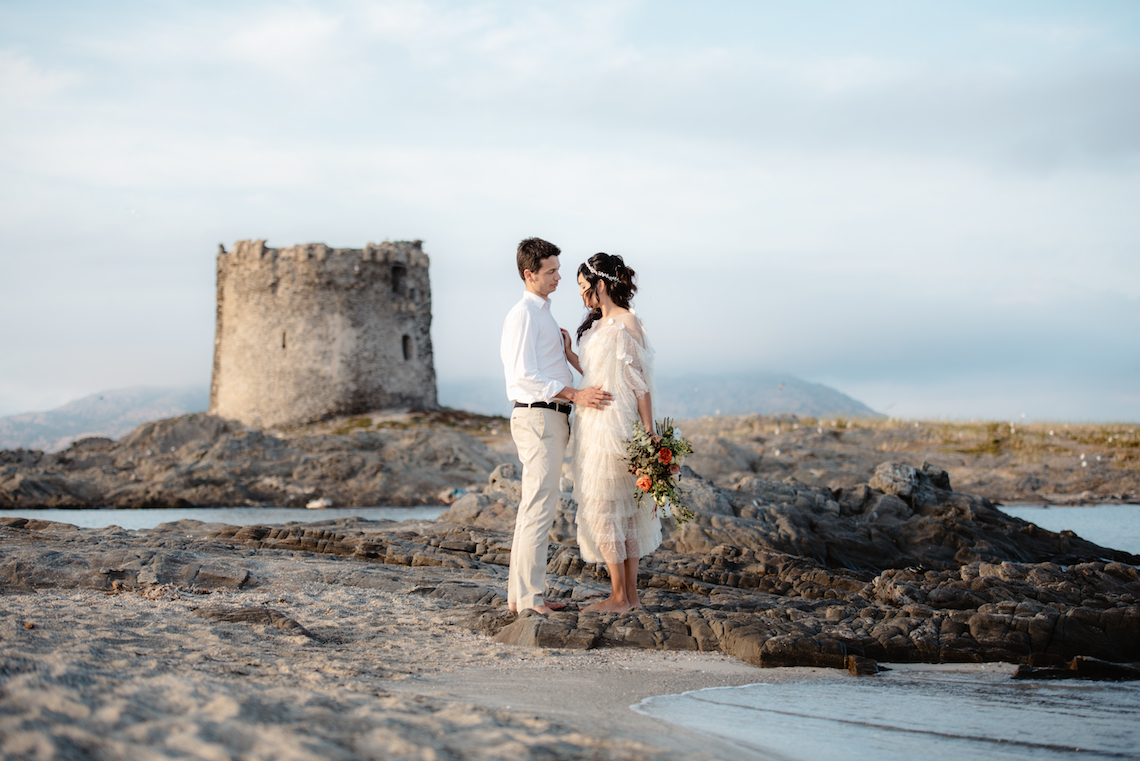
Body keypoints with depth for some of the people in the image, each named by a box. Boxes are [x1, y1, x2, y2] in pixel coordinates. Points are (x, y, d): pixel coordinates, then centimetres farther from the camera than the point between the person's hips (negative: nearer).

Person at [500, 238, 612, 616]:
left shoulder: (543, 314, 19)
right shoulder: (523, 315, -12)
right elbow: (525, 376, -21)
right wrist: (575, 395, -23)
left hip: (551, 418, 10)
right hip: (538, 417, -10)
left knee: (533, 508, 12)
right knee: (539, 507, -11)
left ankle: (520, 593, 17)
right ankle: (529, 598, -11)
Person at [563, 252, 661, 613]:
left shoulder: (627, 324, -12)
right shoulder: (597, 324, 14)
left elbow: (641, 383, -14)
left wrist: (649, 433, -16)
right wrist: (569, 354, 9)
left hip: (615, 424, -9)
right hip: (593, 423, 9)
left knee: (603, 507, -6)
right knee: (621, 510, 10)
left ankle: (620, 597, 0)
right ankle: (631, 594, 15)